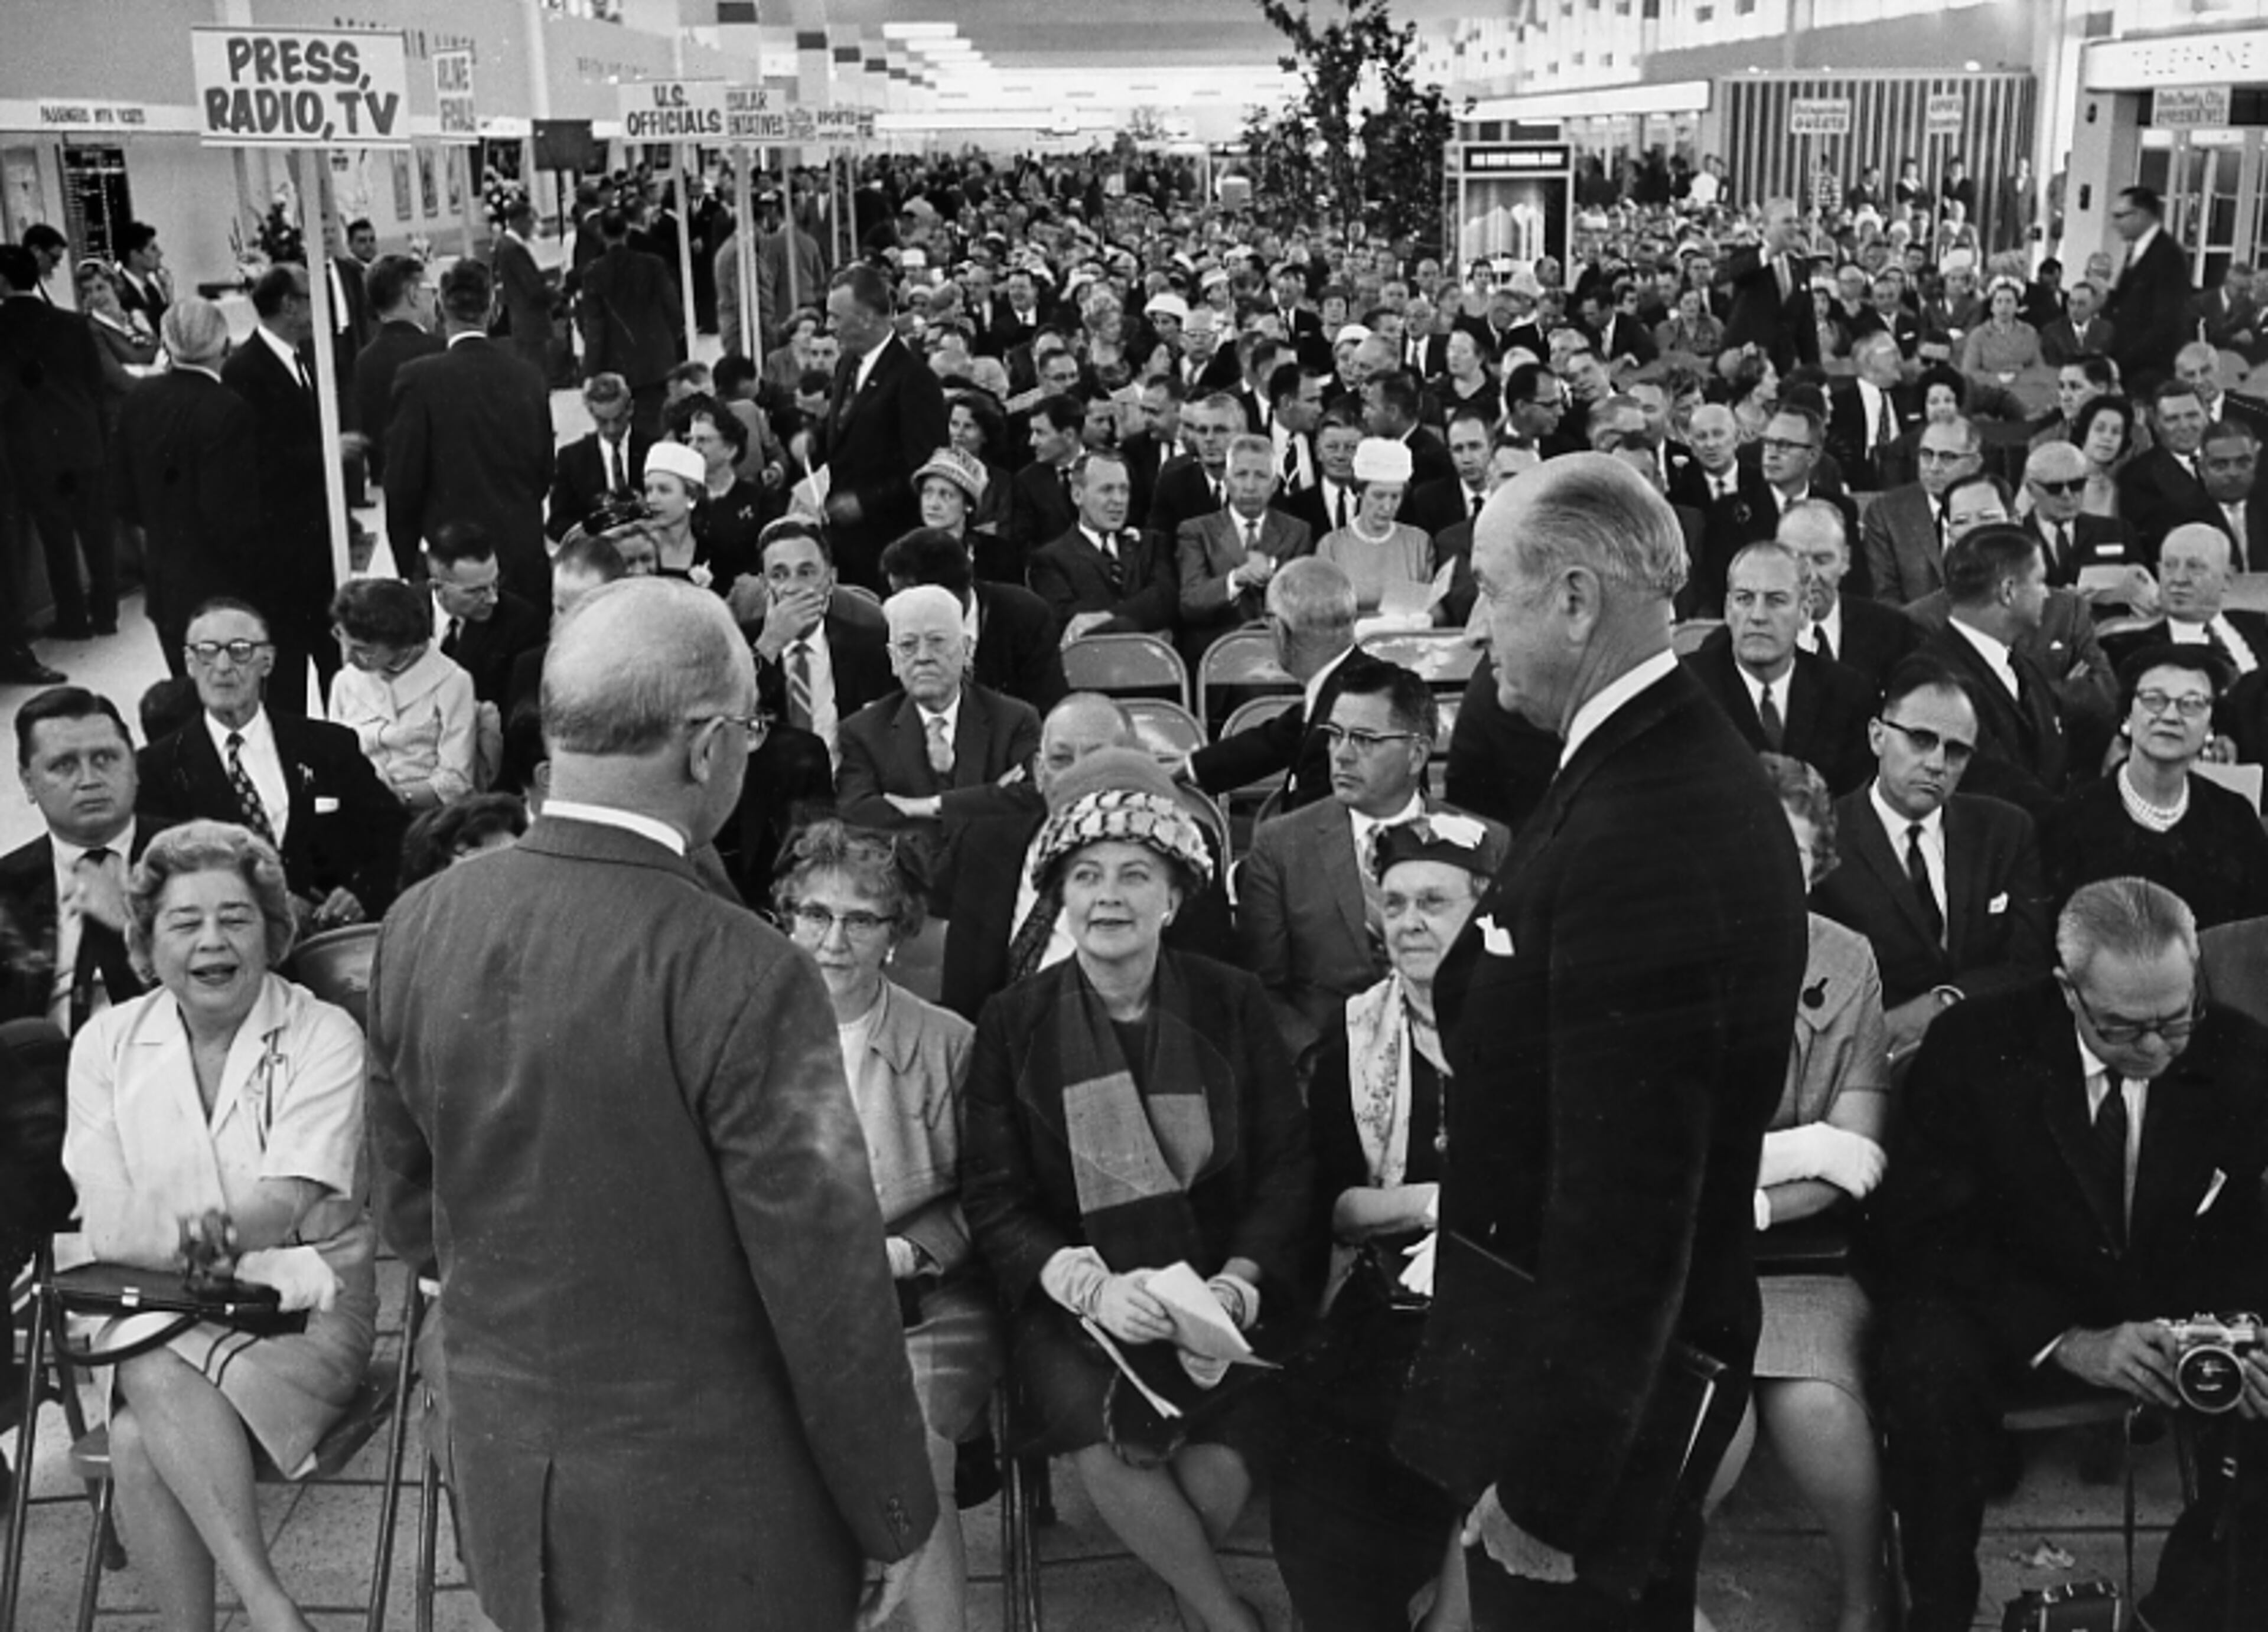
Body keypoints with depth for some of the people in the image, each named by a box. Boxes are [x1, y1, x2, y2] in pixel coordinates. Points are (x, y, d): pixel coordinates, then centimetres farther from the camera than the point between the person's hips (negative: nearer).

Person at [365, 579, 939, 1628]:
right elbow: (827, 1284, -20)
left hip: (501, 1472, 6)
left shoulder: (417, 929, -6)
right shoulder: (743, 977, -25)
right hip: (705, 1502, -5)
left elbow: (404, 1206, 6)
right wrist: (895, 1515, -6)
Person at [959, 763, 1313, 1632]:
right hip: (1072, 1297, 0)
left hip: (1223, 1291, 0)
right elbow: (993, 1199, -1)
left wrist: (1236, 1286, -15)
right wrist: (1091, 1286, -17)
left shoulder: (1232, 1004, 3)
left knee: (1212, 1478, -25)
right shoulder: (1012, 1023, 2)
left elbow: (1288, 1168, 2)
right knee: (1107, 1440, -28)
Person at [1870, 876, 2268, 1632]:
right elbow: (1922, 1230, -14)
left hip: (2184, 1311, 3)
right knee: (1929, 1367, -33)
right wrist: (2064, 1342, -26)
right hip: (2014, 1319, -2)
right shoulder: (1973, 1049, -14)